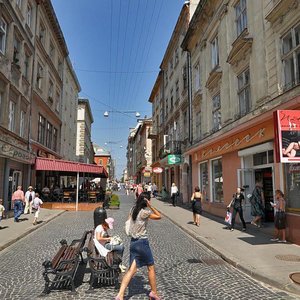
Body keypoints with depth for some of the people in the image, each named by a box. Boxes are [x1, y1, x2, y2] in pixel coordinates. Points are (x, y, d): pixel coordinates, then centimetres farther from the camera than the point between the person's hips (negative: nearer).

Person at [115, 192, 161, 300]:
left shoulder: (133, 209, 3)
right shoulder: (144, 212, -16)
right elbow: (159, 216, -9)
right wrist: (150, 206, -14)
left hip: (133, 242, 7)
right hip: (142, 242, -7)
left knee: (132, 269, 7)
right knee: (151, 268, 12)